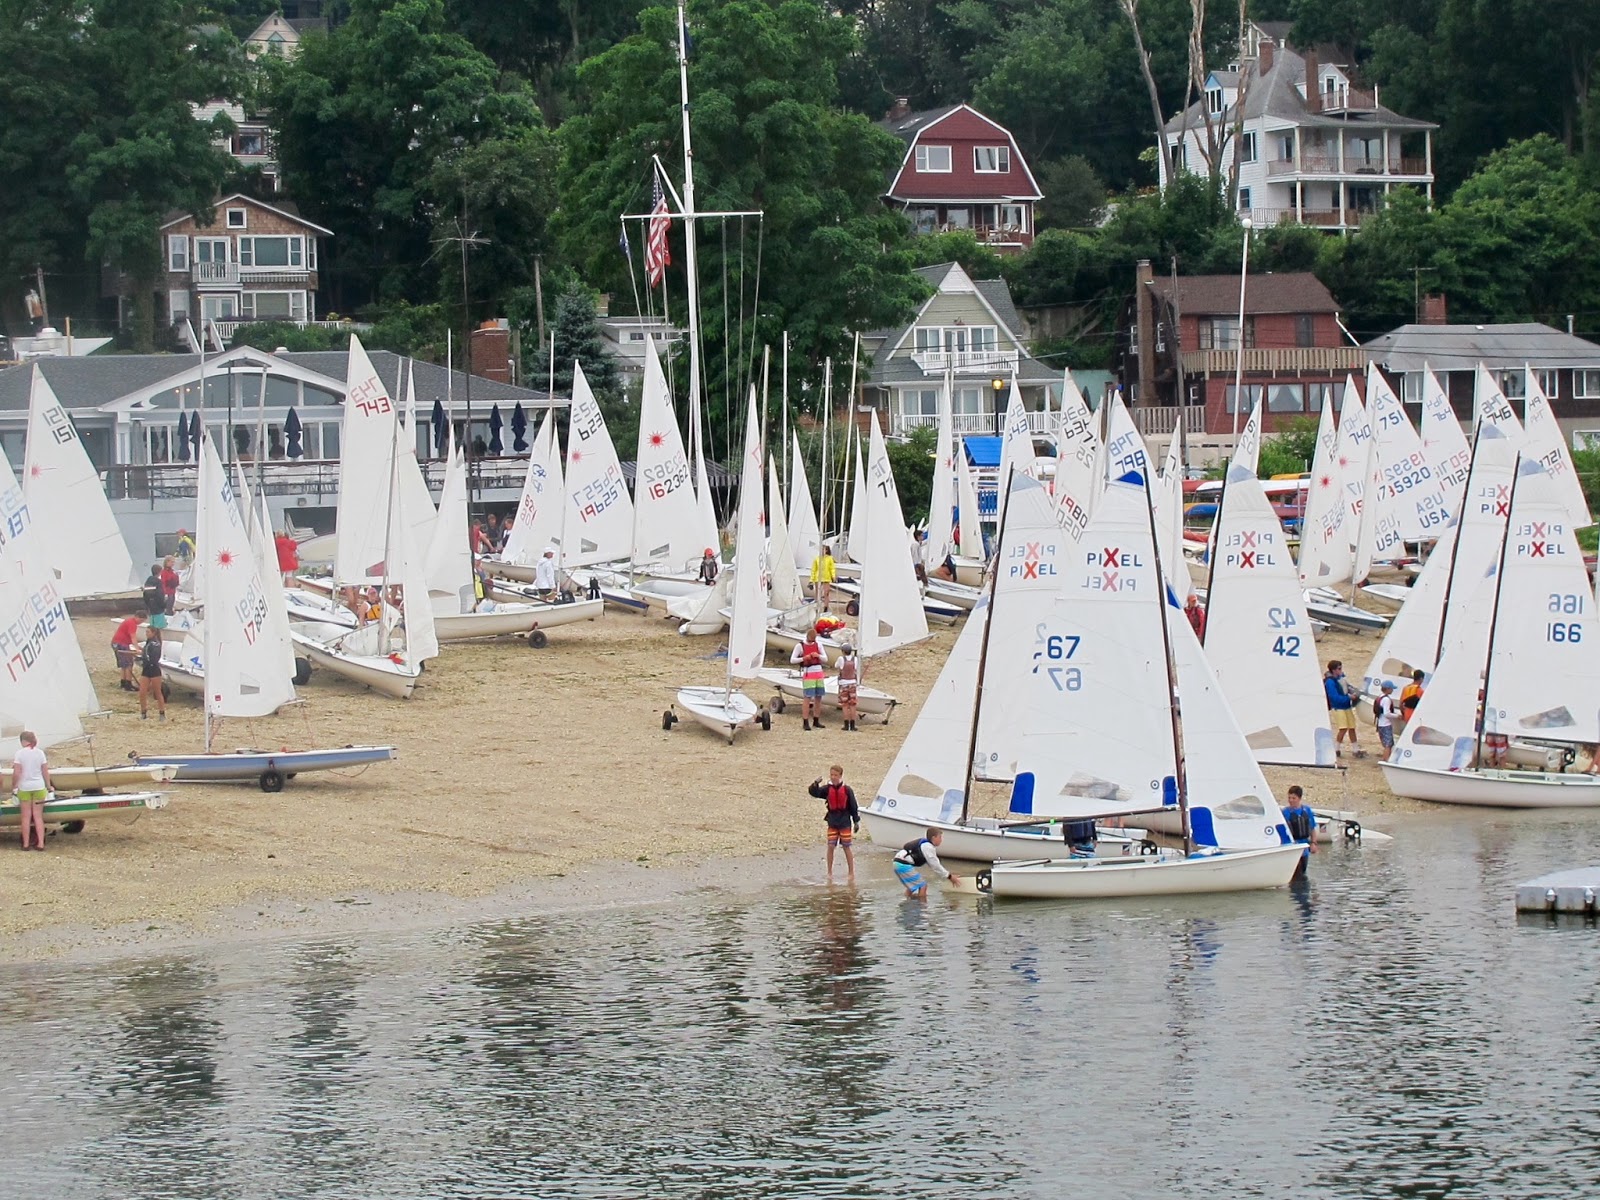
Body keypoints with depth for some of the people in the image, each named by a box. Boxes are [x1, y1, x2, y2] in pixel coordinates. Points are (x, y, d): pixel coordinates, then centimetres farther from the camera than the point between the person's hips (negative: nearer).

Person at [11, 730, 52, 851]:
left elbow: (16, 773, -13)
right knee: (38, 816, 7)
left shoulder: (20, 753, -10)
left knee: (26, 816, 6)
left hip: (24, 787, -2)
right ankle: (40, 843, 3)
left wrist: (13, 787, 0)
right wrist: (48, 787, 13)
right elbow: (46, 772, 0)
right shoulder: (40, 753, -2)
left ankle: (26, 844, 9)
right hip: (39, 787, 2)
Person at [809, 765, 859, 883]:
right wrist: (816, 784, -31)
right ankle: (829, 873, 9)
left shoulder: (847, 789, -6)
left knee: (846, 847, 3)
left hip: (845, 822, -2)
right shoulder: (827, 789, 0)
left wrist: (856, 821, 0)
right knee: (830, 846, -1)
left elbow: (853, 806, -1)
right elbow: (814, 792, -11)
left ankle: (851, 873, 12)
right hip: (832, 822, 2)